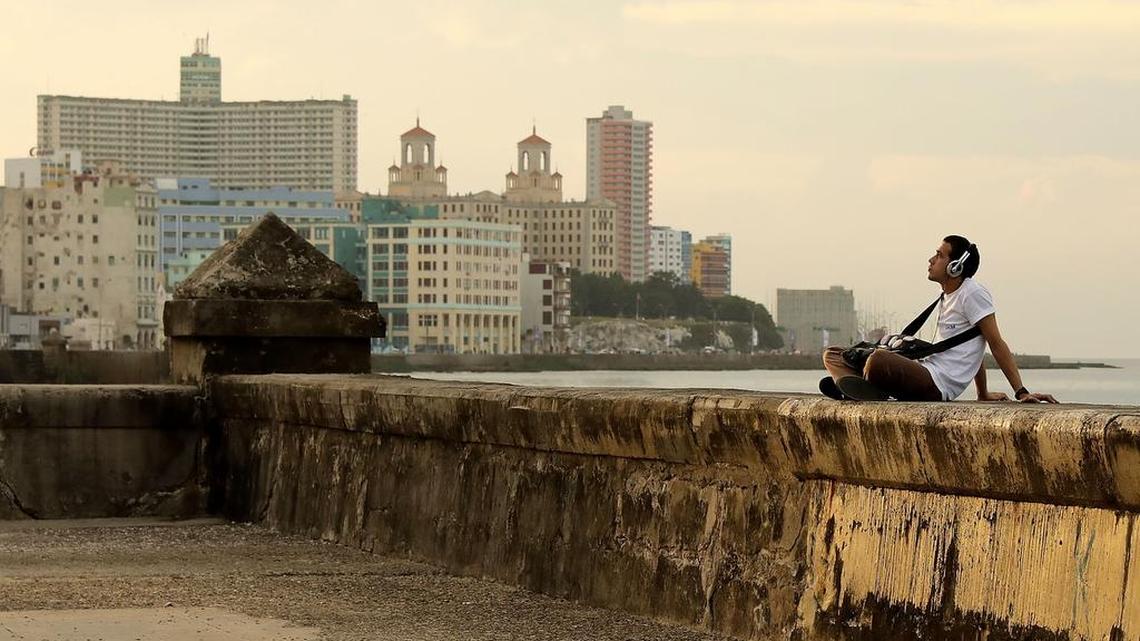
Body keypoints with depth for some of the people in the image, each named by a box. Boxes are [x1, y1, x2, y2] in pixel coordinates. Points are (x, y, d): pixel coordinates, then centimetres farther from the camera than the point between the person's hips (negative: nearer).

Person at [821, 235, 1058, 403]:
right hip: (925, 375, 10)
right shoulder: (948, 296, 23)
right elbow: (972, 349, 30)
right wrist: (983, 394, 34)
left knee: (878, 359, -40)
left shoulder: (972, 293, -7)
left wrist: (1021, 393, -13)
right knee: (832, 355, 6)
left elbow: (997, 345, -9)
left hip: (937, 385, -10)